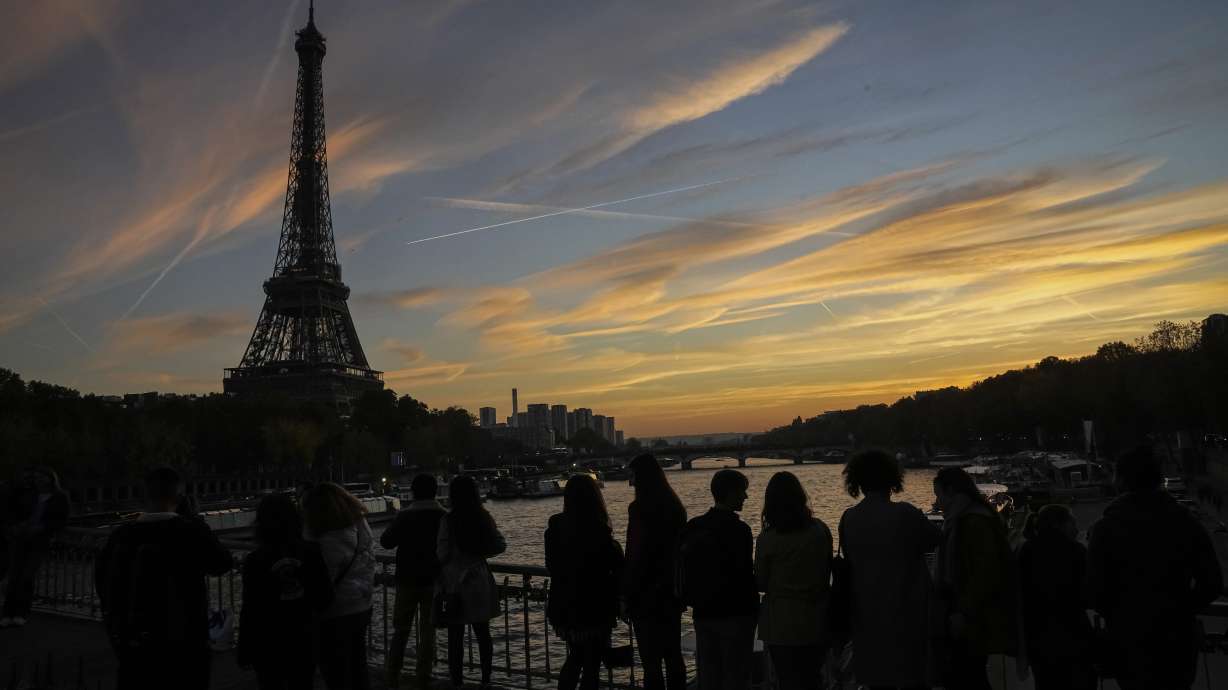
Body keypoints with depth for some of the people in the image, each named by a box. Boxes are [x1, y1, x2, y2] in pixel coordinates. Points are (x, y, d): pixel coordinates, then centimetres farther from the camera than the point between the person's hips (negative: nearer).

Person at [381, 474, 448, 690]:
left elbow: (386, 542, -4)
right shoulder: (445, 517, -6)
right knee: (428, 631, 9)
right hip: (433, 581, 1)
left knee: (400, 630, 12)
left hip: (408, 581, 0)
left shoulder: (405, 516, -10)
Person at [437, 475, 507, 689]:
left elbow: (442, 554, -11)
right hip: (480, 582, 4)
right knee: (482, 633, 13)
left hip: (455, 585, -4)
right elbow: (500, 545, 2)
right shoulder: (484, 517, 0)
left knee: (456, 636, 4)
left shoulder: (448, 520, -13)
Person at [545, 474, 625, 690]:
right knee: (591, 664, 8)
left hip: (564, 607, 5)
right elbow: (617, 567, -10)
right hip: (595, 608, -5)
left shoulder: (555, 527, -3)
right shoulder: (598, 531, -20)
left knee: (575, 658, 23)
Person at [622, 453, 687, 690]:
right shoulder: (675, 506, 8)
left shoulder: (640, 509, -16)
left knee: (651, 658, -2)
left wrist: (627, 595, -9)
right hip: (672, 591, 8)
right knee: (673, 654, 16)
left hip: (646, 593, -8)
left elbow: (636, 556, -17)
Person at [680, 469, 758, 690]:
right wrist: (754, 609, -3)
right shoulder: (738, 530, -16)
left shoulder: (692, 528, 4)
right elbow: (745, 578, -16)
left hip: (703, 614, 6)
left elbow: (683, 573, 8)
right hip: (735, 614, -6)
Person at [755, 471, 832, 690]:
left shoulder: (767, 539, -15)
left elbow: (760, 584, -6)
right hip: (816, 623, 3)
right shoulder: (821, 530, -5)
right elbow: (828, 572, 8)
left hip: (782, 625, -3)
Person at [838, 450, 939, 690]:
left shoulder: (848, 519, -5)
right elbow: (935, 540, -1)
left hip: (867, 618, 4)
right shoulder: (905, 514, -17)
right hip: (905, 616, -4)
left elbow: (849, 562, 3)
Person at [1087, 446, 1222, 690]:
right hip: (1178, 642, 2)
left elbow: (1096, 592, -13)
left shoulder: (1106, 527, -12)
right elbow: (1212, 583, -2)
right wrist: (1180, 610, 14)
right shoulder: (1185, 521, -5)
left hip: (1129, 641, -2)